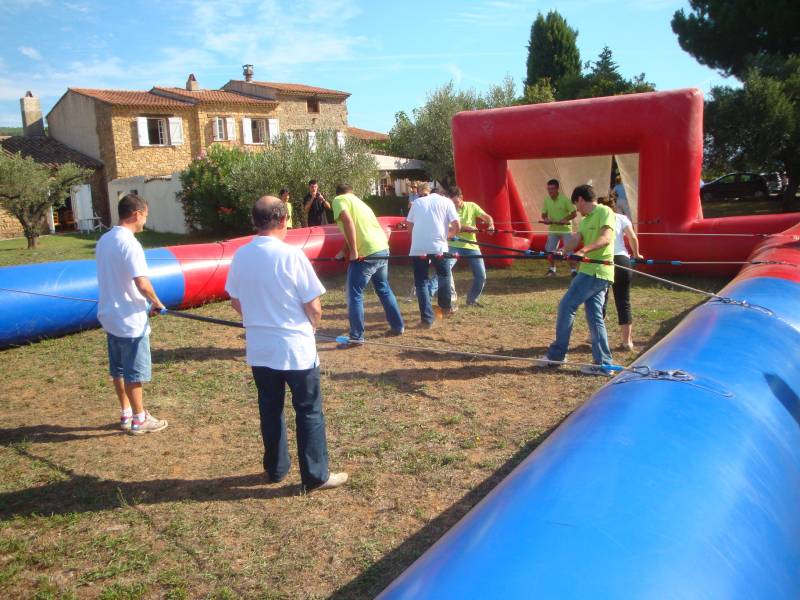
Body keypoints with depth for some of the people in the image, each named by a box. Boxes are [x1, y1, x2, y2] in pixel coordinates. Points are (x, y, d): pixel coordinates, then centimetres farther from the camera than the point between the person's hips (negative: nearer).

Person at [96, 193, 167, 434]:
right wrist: (157, 303, -9)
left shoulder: (104, 240, 7)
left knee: (119, 369, 17)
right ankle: (139, 419, 14)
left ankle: (126, 414, 29)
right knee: (135, 372, 3)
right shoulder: (130, 244, -20)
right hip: (130, 320, -9)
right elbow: (142, 284, -27)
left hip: (110, 315, 9)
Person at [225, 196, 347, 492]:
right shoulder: (291, 255, -18)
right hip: (296, 348, -5)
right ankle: (316, 475, 16)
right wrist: (311, 326, 6)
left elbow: (235, 303, 9)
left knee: (270, 410, 19)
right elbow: (313, 307, -15)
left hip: (259, 349, 5)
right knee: (309, 412, 8)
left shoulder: (240, 256, -2)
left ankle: (275, 468, 32)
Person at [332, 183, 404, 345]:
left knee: (354, 295, 1)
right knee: (384, 289, 23)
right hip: (382, 249, 8)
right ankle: (398, 326, 31)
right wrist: (345, 251, 26)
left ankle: (357, 337, 2)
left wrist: (353, 251, -15)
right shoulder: (359, 202, 26)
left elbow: (348, 222, -16)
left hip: (366, 254, -8)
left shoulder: (339, 200, 2)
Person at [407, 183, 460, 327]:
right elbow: (457, 227, 2)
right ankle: (446, 307, 39)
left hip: (417, 248, 1)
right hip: (438, 246, -1)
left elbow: (409, 225, 16)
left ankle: (427, 319, 3)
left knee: (421, 282, 9)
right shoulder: (446, 202, 11)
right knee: (444, 275, 24)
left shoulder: (417, 202, 18)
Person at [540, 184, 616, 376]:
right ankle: (603, 364, 11)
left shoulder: (604, 212, -8)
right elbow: (575, 239, 6)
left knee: (566, 306, -7)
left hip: (597, 272, -9)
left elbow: (606, 238, -22)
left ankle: (556, 354, 2)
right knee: (595, 316, 8)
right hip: (591, 272, 9)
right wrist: (561, 252, -13)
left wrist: (584, 250, -36)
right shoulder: (585, 220, 19)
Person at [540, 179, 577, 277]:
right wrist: (545, 219, -15)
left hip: (565, 229, -5)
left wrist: (565, 219, -27)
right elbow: (544, 214, 8)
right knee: (549, 250, 6)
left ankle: (573, 269, 3)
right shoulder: (546, 199, -1)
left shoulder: (565, 199, -15)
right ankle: (552, 268, 24)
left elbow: (574, 213, -11)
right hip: (553, 229, 5)